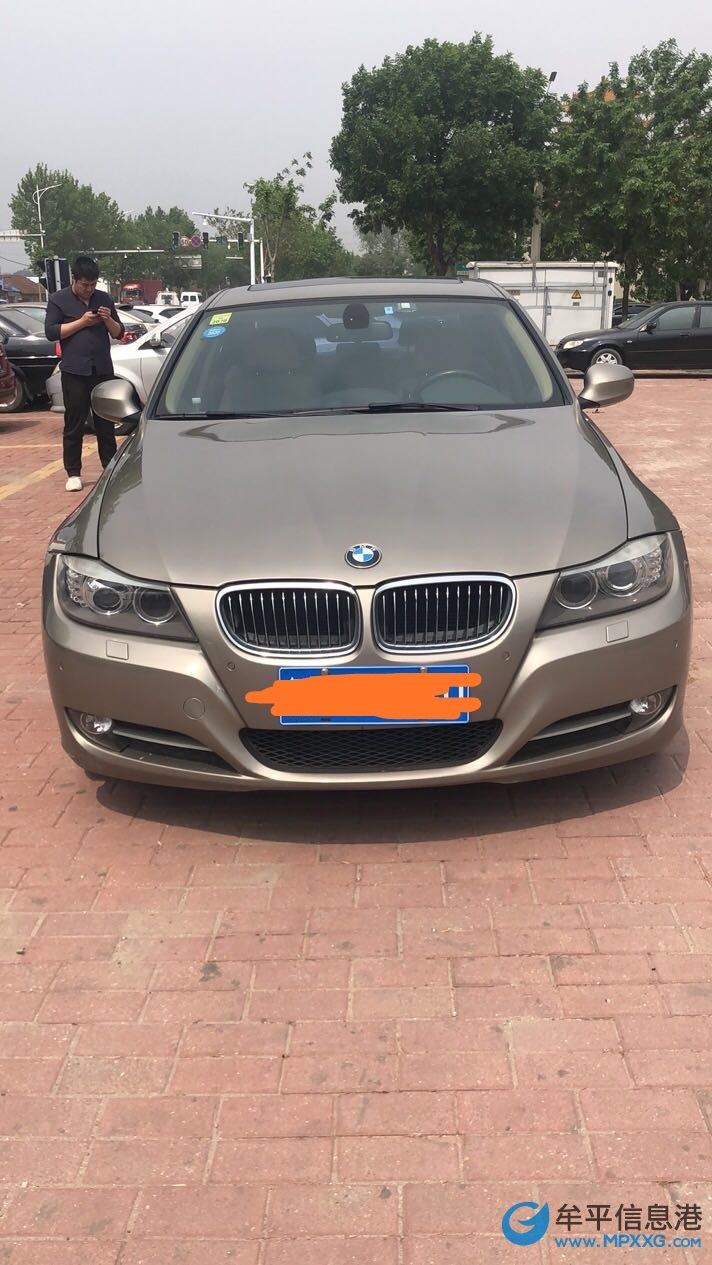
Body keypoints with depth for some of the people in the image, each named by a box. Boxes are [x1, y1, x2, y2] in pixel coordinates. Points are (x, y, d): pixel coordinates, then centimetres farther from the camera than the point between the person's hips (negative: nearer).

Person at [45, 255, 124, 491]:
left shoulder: (104, 299, 14)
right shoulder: (58, 300, 4)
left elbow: (118, 333, 14)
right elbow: (51, 332, -5)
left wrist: (108, 320, -7)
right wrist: (81, 322, -12)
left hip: (103, 371, 3)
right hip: (75, 372, -3)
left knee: (106, 424, 7)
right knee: (74, 425, -1)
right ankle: (73, 474, 4)